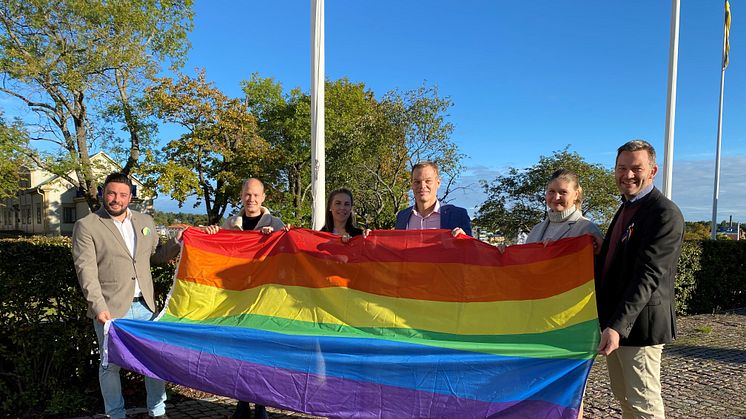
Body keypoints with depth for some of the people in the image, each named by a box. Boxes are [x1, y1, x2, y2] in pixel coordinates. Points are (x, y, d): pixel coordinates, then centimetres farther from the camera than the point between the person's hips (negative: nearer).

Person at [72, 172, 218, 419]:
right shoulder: (86, 226, -4)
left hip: (144, 306, 5)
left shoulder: (145, 222, 11)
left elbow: (157, 257, 18)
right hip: (110, 309, -4)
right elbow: (86, 271, -11)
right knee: (110, 365, 8)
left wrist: (177, 241, 0)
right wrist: (99, 307, -19)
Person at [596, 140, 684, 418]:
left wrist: (618, 326, -29)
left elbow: (649, 275, -23)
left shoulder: (665, 214, -15)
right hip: (613, 322, 9)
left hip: (639, 324, -9)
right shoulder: (626, 209, 14)